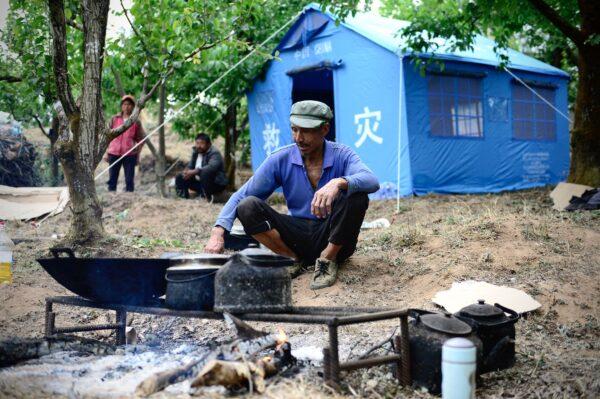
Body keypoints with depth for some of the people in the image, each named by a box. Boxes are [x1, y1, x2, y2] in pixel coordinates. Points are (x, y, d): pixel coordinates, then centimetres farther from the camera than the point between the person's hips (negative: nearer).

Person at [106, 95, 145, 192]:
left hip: (130, 155, -1)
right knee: (112, 179, 5)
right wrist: (107, 153, 6)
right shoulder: (115, 119, 7)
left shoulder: (136, 122, 4)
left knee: (129, 180, 2)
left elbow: (140, 140, 7)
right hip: (114, 153, 2)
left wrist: (138, 156, 1)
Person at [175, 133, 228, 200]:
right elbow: (190, 165, 11)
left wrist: (194, 172, -41)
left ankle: (207, 197, -22)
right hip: (199, 181, 8)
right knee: (180, 177, -2)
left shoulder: (214, 153, -19)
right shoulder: (195, 152, 6)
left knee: (204, 173, -37)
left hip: (216, 184, -8)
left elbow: (211, 167, -37)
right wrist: (187, 171, -15)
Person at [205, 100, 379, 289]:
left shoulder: (341, 155, -10)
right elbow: (241, 196, -8)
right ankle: (293, 259, -5)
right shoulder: (280, 159, -6)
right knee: (247, 207, -18)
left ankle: (328, 259, -12)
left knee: (356, 195, -29)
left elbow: (372, 182, -30)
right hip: (299, 236, 2)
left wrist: (339, 182, -50)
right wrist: (218, 232, -25)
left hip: (334, 238, -1)